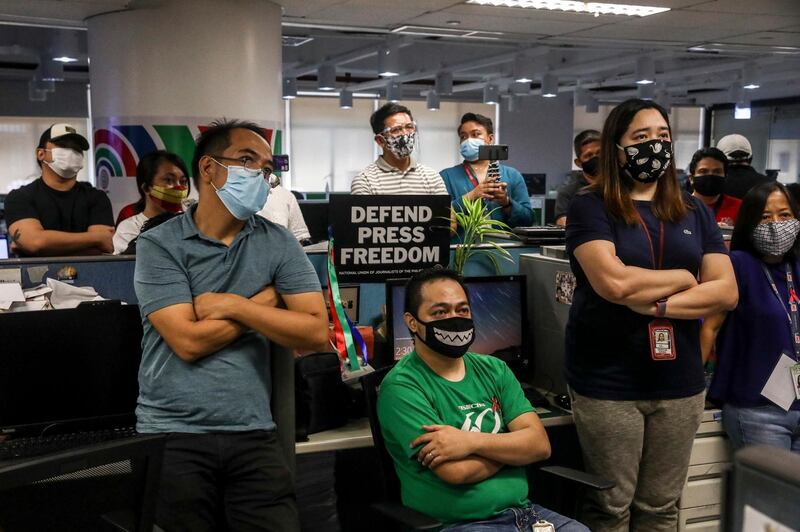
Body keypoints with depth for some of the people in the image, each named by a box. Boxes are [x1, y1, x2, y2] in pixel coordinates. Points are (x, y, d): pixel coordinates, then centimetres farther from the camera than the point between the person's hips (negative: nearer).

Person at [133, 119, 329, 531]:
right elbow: (189, 341, -13)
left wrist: (232, 305, -9)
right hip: (172, 434, -2)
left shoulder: (278, 243, 4)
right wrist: (262, 303, -4)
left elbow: (316, 332, -5)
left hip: (252, 434, 2)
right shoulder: (159, 245, -3)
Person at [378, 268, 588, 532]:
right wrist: (514, 445, -2)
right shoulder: (401, 387, -10)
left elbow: (540, 444, -1)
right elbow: (456, 471, -18)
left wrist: (472, 441, -16)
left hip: (523, 510, 5)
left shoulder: (494, 369, 9)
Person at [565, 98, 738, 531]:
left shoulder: (693, 212, 10)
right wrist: (683, 277, -4)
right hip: (608, 381, -4)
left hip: (679, 380, 4)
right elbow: (613, 282, -19)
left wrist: (657, 304, -14)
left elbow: (726, 291, 1)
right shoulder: (590, 207, -4)